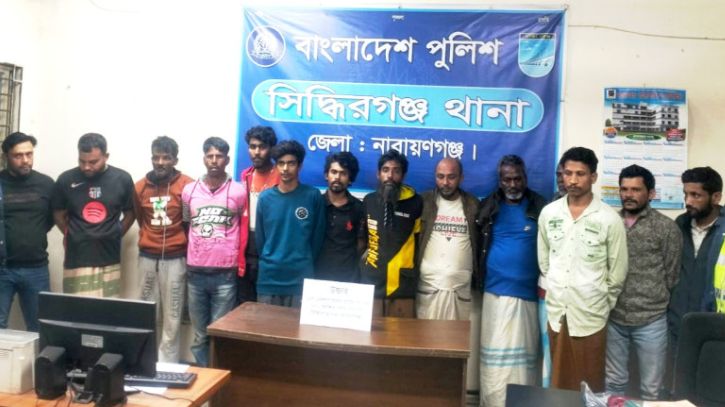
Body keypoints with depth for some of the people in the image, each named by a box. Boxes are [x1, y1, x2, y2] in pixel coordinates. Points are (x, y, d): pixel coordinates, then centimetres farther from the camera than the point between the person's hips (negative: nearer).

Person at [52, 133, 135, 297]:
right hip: (77, 260, -1)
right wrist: (73, 236, 8)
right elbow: (58, 214, 11)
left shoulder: (122, 179, -3)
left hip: (109, 260, 1)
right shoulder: (66, 180, -3)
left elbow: (129, 214, 9)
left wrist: (114, 236, 4)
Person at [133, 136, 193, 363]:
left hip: (175, 259, -4)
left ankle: (168, 365, 12)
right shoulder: (140, 187, 5)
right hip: (147, 257, 4)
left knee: (172, 316, 2)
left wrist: (182, 243, 1)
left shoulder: (187, 186, -8)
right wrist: (148, 239, 13)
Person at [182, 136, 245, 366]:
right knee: (199, 335, 12)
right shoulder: (189, 191, 6)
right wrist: (188, 261, 15)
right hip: (196, 273, 3)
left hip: (225, 274, -3)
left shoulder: (238, 192, -3)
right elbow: (185, 225, 18)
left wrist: (238, 262, 7)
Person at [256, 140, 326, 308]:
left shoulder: (313, 196, -4)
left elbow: (318, 236, 3)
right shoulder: (265, 198, 2)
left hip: (301, 277, -2)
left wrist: (305, 262, 6)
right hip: (269, 277, 2)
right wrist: (270, 262, 9)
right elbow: (259, 236, 9)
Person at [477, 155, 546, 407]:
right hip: (495, 292, 1)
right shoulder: (488, 207, 5)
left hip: (528, 294, -1)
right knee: (495, 356, 5)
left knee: (523, 356, 7)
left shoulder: (540, 207, 1)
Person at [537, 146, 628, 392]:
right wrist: (554, 291, 10)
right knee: (560, 382, 15)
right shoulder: (548, 213, 1)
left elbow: (618, 271, -2)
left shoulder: (609, 219, -9)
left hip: (590, 315, -3)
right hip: (556, 312, 3)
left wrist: (603, 303, 3)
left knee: (590, 384, 8)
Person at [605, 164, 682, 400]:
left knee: (650, 389, 11)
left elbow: (672, 275, -1)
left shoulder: (666, 227, -5)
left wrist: (653, 300, 2)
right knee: (614, 382, 16)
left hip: (651, 320, -2)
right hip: (613, 318, 3)